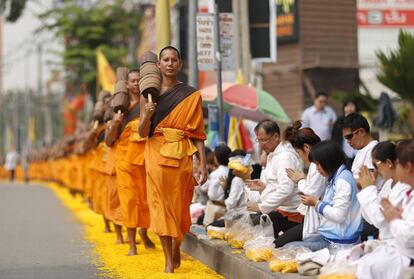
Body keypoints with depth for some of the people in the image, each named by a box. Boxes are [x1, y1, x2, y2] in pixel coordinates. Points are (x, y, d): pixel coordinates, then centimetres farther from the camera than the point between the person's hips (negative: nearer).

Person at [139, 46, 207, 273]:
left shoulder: (191, 95, 4)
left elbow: (198, 133, 1)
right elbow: (142, 133, 2)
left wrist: (203, 163, -5)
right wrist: (147, 115, -18)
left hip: (181, 155, 0)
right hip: (157, 154, 0)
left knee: (179, 204, 6)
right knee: (161, 204, -4)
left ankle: (176, 249, 31)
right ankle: (169, 261, -1)